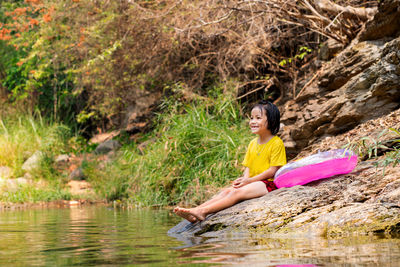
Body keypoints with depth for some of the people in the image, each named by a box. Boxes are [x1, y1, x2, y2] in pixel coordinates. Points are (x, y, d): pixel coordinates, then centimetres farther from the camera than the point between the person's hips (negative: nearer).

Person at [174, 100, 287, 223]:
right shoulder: (253, 143, 17)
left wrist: (249, 180, -16)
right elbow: (248, 167, 15)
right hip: (252, 182, 7)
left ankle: (203, 212, -40)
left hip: (268, 183, -7)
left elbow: (273, 170, -13)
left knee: (237, 192, -27)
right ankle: (194, 213, -30)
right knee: (226, 191, -14)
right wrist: (244, 179, -8)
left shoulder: (277, 143, -8)